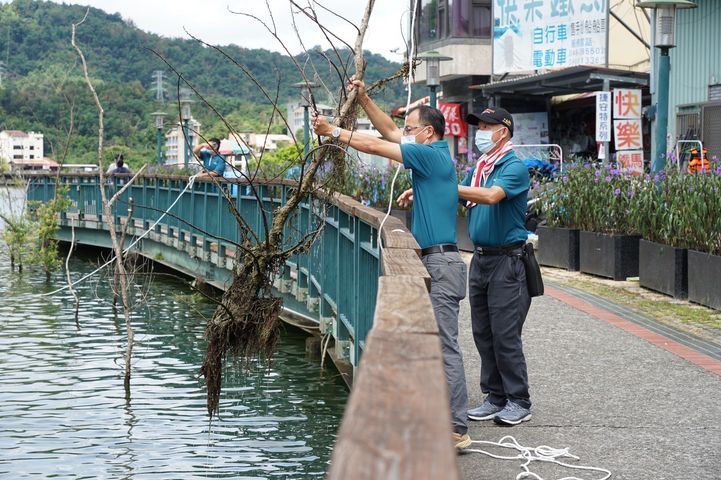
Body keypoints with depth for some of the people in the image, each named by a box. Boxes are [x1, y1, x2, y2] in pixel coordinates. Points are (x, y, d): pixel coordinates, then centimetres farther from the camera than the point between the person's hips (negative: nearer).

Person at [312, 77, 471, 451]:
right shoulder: (432, 155, 16)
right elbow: (389, 132, 25)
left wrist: (333, 132, 1)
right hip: (432, 262, 10)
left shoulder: (431, 155, -11)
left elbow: (374, 145, -9)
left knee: (446, 347, -9)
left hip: (441, 264, -10)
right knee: (436, 345, 13)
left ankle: (457, 431, -7)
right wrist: (363, 99, 23)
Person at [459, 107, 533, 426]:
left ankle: (519, 401, 4)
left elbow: (491, 195, -27)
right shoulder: (478, 168, 14)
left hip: (507, 259, -8)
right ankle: (495, 396, 19)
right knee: (482, 333, 10)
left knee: (505, 334, -6)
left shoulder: (514, 167, -11)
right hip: (480, 258, 8)